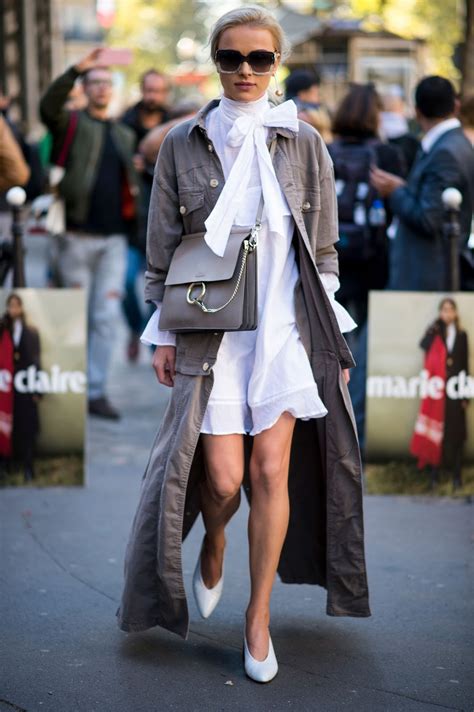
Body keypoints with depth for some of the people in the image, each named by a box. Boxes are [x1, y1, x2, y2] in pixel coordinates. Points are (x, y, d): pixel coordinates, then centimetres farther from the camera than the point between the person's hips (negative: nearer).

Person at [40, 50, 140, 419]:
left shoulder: (125, 135, 17)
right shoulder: (72, 124, 2)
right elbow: (48, 107, -20)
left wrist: (134, 228, 10)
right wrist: (77, 70, -29)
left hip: (114, 240, 4)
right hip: (77, 238, -4)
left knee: (107, 317, -1)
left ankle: (97, 391, 3)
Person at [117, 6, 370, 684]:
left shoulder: (303, 142, 4)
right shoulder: (182, 143, 2)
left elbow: (324, 247, 8)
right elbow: (163, 246, 6)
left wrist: (331, 337, 6)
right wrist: (164, 334, 4)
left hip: (285, 327, 1)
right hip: (211, 330, 0)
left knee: (271, 470, -3)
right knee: (223, 479, -5)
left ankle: (259, 615, 13)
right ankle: (214, 545, 32)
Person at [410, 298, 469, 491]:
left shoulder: (462, 335, 7)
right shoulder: (434, 332, 5)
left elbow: (465, 366, 7)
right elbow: (423, 345, -19)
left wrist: (466, 394, 2)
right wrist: (438, 324, -14)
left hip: (455, 389, 1)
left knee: (455, 431, 1)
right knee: (437, 430, -1)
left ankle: (456, 474, 5)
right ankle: (435, 472, 6)